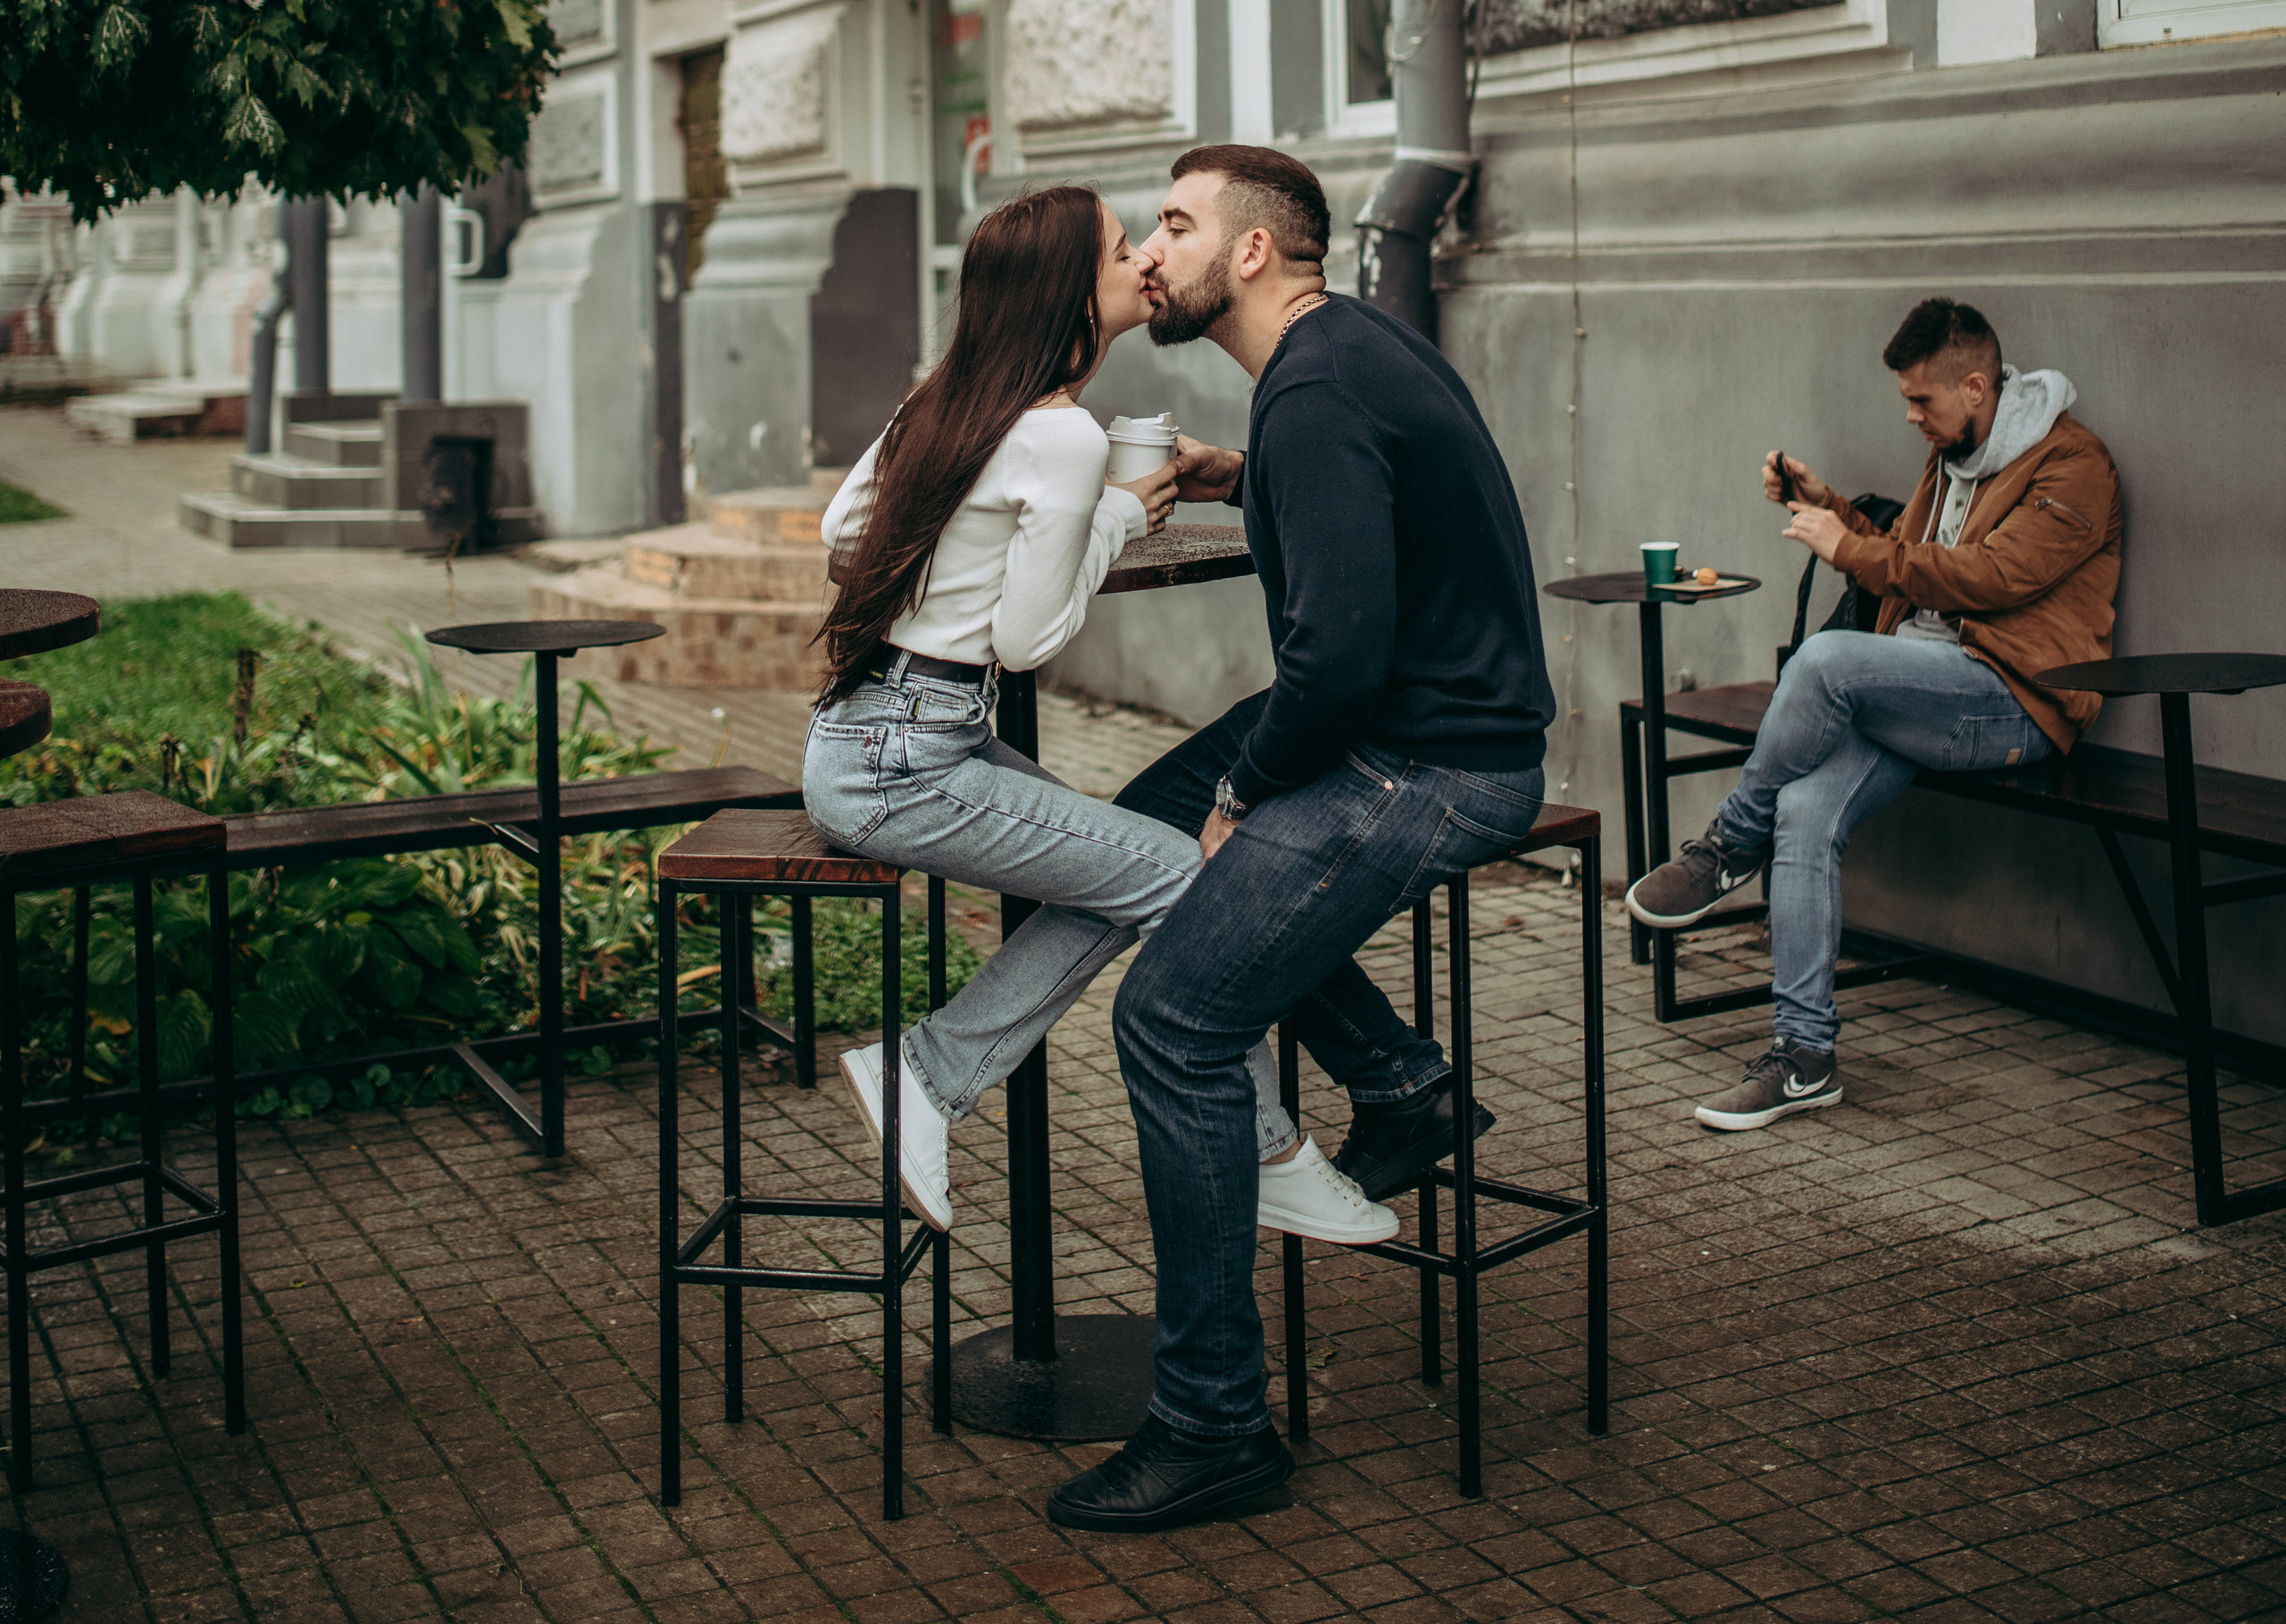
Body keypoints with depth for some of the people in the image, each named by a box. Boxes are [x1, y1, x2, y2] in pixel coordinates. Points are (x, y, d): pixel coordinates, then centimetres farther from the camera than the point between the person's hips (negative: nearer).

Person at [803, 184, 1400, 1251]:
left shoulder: (945, 400, 10)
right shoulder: (1064, 437, -17)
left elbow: (841, 531, 18)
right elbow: (1027, 640, -14)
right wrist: (1116, 521, -1)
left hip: (871, 733, 9)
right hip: (903, 766, -9)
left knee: (1117, 876, 10)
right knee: (1185, 880, -4)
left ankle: (925, 1076, 8)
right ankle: (1270, 1161, 8)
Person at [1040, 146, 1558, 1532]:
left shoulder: (1315, 398, -20)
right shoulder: (1356, 342, 12)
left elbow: (1340, 654, -27)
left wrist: (1246, 786, -11)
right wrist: (1249, 484, 16)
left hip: (1431, 767, -11)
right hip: (1428, 724, 11)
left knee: (1175, 1019, -13)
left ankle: (1215, 1422, -6)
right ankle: (1399, 1078, 19)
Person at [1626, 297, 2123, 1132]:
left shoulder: (2072, 465, -5)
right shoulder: (1952, 456, 23)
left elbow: (1995, 577, -16)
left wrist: (1850, 549, -12)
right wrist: (1830, 508, 14)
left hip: (2012, 701, -8)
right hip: (1918, 694, 8)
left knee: (1825, 658, -32)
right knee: (1806, 809, -20)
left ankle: (1731, 845, -10)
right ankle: (1804, 1056, -17)